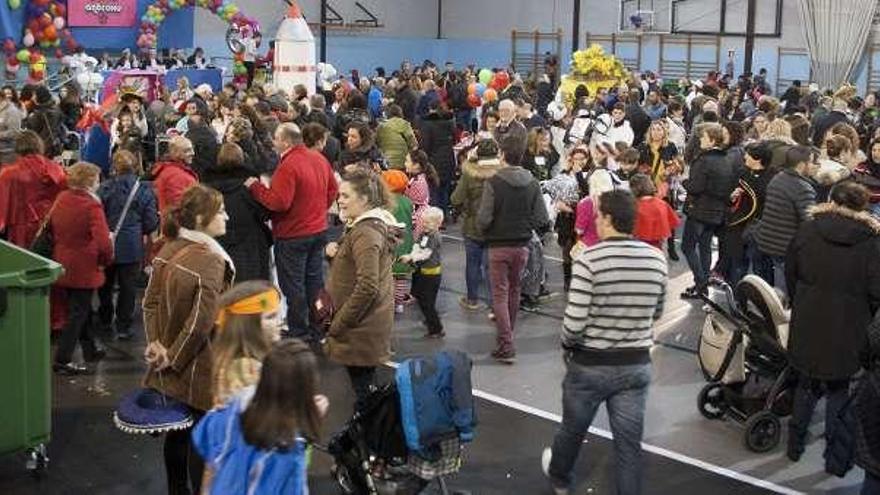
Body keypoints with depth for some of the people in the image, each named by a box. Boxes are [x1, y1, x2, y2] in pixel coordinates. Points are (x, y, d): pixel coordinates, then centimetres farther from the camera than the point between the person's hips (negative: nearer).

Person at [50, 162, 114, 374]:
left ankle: (90, 350, 36)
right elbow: (103, 242, -26)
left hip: (63, 266, 8)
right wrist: (107, 259, -8)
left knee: (81, 309, 22)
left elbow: (50, 227, 14)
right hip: (85, 268, -8)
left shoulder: (61, 199, 1)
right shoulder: (92, 206, -21)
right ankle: (62, 360, 3)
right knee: (78, 313, 2)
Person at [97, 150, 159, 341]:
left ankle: (105, 321, 30)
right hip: (132, 247, -1)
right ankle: (123, 326, 9)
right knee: (128, 287, 7)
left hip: (107, 245, 1)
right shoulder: (144, 190, -8)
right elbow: (151, 223, -7)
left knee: (106, 284, 18)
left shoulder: (105, 188, -8)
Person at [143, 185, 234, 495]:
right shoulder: (211, 261, -23)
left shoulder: (168, 250, 2)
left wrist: (156, 343, -3)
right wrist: (173, 357, -13)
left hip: (172, 368, 8)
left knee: (177, 432, 21)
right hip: (199, 369, -8)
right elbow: (201, 322, -24)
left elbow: (150, 301, 3)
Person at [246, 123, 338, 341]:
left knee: (293, 286, 4)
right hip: (319, 230, 8)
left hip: (293, 235, -8)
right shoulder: (319, 158, 3)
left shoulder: (288, 166, -23)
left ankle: (300, 333, 11)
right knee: (314, 281, 18)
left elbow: (279, 202, -26)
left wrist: (255, 186, -16)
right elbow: (332, 189, 12)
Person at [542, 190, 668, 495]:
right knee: (630, 444, 12)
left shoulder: (589, 260, -21)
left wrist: (566, 347, -3)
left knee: (572, 429, 23)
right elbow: (656, 313, 8)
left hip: (590, 364, -2)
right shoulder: (657, 259, -7)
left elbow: (574, 323, -22)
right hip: (637, 364, 2)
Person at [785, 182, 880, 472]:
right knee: (839, 389, 12)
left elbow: (790, 274, 5)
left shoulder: (807, 231, -3)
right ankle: (835, 456, 18)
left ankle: (795, 445, 29)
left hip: (807, 325, 3)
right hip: (847, 330, -3)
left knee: (807, 384, 19)